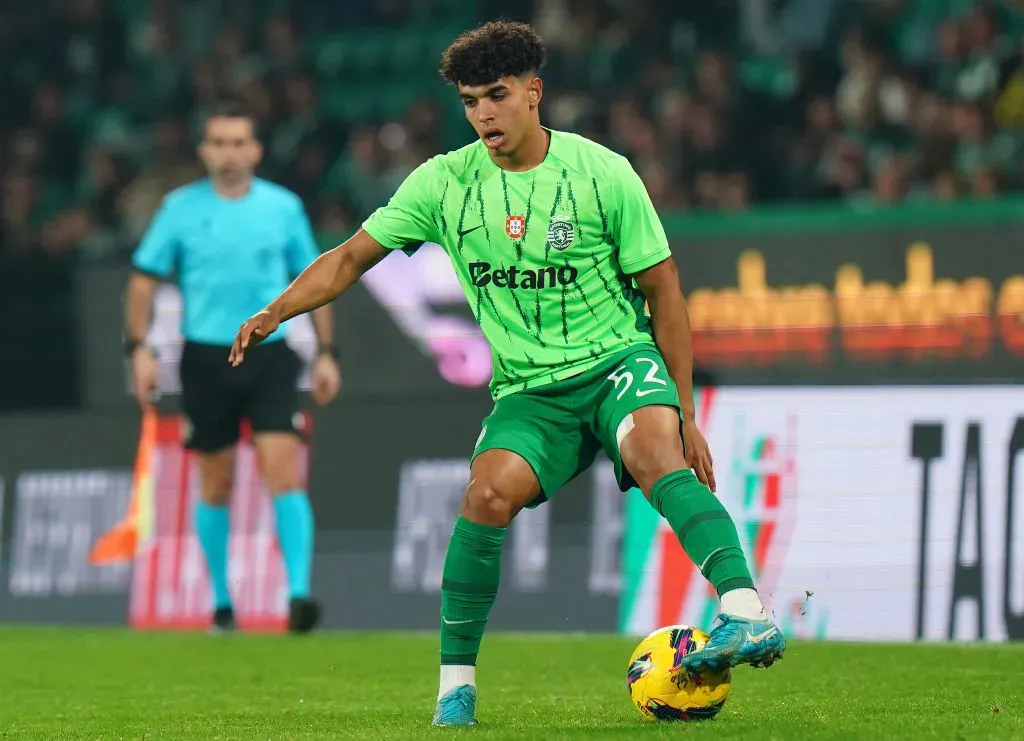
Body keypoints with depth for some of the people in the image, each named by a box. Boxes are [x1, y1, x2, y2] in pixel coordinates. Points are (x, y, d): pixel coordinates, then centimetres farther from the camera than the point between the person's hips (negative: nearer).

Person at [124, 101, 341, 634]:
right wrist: (139, 348, -6)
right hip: (205, 358, 0)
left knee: (284, 472, -14)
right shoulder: (181, 208, 2)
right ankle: (221, 602, 19)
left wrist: (326, 354, 8)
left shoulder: (284, 207, 4)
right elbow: (144, 281, 5)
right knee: (216, 485, 7)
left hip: (271, 356, 0)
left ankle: (298, 594, -18)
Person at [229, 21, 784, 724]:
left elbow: (663, 291, 2)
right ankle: (456, 683, -12)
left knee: (656, 456, -35)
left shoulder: (603, 173, -5)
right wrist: (275, 312, -7)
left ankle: (749, 614, -45)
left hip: (618, 361, -2)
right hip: (529, 391, 2)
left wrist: (686, 413, 0)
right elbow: (352, 257, 9)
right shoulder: (445, 182, 1)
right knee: (490, 493, -26)